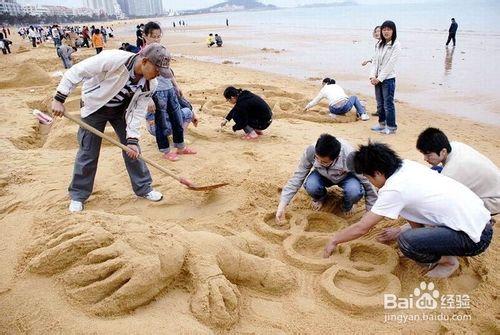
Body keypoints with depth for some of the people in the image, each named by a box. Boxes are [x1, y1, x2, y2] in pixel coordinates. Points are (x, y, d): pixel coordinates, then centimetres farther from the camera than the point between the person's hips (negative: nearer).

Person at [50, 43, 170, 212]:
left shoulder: (150, 85, -19)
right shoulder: (113, 59, -36)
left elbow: (137, 111, -13)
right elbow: (76, 71, -27)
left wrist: (132, 139, -20)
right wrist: (59, 98, -26)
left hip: (121, 109, 4)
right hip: (94, 107, -4)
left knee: (132, 150, 3)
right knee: (88, 152, 0)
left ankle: (143, 188, 20)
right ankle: (78, 195, 17)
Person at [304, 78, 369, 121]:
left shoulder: (324, 89, 18)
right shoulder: (337, 86, 24)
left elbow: (315, 101, 28)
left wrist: (307, 107, 45)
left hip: (335, 110, 0)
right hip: (345, 107, 1)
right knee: (354, 97, 32)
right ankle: (363, 114, 15)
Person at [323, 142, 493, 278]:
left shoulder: (394, 189, -21)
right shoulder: (408, 165, 1)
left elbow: (361, 228, -13)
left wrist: (334, 240, 2)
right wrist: (401, 230, 26)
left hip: (475, 237, -9)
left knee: (406, 242, -25)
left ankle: (447, 261, 3)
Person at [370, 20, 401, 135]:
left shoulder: (396, 45, -9)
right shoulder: (379, 44, 11)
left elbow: (390, 64, -14)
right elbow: (375, 61, 8)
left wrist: (379, 78, -16)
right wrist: (373, 76, -5)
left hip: (388, 78, -6)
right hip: (378, 78, 6)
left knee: (388, 104, -2)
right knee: (380, 103, 14)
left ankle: (391, 127, 7)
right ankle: (382, 123, 27)